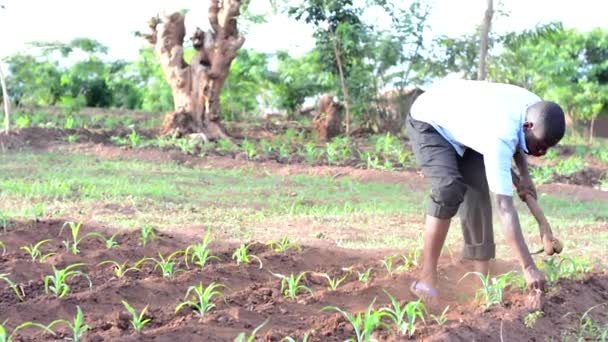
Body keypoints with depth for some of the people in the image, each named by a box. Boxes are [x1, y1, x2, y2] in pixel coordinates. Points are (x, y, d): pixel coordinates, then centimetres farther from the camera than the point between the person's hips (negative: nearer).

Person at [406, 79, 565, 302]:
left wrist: (524, 175, -3)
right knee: (449, 189, -26)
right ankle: (427, 278, -18)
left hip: (461, 121, 8)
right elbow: (505, 207, -42)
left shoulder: (535, 108, -18)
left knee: (478, 190, -5)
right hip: (428, 121, -8)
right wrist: (528, 268, -43)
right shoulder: (499, 137, -41)